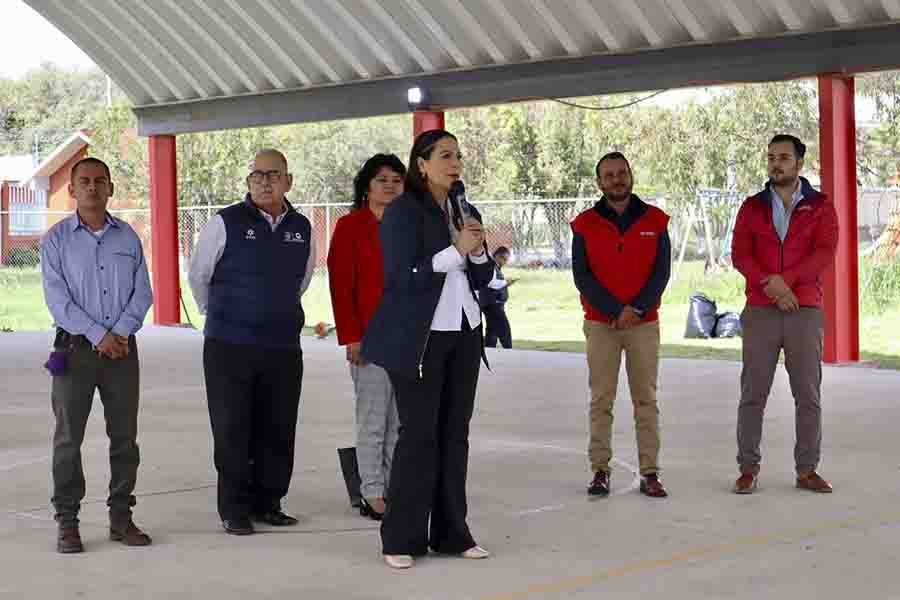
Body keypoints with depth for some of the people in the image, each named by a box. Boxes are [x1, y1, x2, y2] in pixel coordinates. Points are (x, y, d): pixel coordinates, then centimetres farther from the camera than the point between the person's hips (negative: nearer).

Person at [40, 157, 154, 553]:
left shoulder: (128, 238, 9)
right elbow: (57, 298, -8)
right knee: (68, 438, -1)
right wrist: (98, 335, -15)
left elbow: (142, 293, 4)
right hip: (75, 349, -3)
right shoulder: (56, 240, 0)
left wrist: (121, 332, -11)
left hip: (122, 349, 3)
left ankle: (121, 517, 14)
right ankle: (67, 523, 5)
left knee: (125, 437, 5)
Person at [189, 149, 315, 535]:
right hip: (230, 347, -4)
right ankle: (234, 510, 9)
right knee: (232, 432, 0)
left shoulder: (302, 229, 8)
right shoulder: (225, 224, -6)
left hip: (283, 347, 4)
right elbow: (199, 276, 6)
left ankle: (267, 503, 21)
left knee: (277, 431, 8)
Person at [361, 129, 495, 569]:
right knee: (419, 434, -6)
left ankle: (451, 533, 13)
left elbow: (482, 278, 14)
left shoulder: (466, 212, 13)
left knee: (455, 433, 6)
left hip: (464, 334, 6)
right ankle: (401, 539, 1)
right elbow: (402, 276, -16)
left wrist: (478, 252, -6)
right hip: (419, 337, -6)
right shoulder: (402, 212, -7)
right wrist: (456, 251, -17)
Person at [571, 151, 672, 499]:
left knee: (646, 398, 0)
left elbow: (661, 272, -1)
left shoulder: (655, 221, 4)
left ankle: (650, 473, 3)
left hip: (644, 323, 0)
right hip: (600, 324, 0)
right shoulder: (585, 224, 2)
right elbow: (581, 276, -4)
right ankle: (600, 470, 5)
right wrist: (616, 310, -12)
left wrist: (637, 308, -13)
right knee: (601, 399, 1)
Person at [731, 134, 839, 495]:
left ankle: (807, 471, 11)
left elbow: (825, 253, -9)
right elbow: (739, 255, -2)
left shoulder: (821, 208, 6)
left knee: (809, 394, 3)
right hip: (760, 312, 0)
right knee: (753, 393, 0)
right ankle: (748, 469, 6)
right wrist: (772, 286, -17)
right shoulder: (752, 207, 9)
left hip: (806, 312, 0)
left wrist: (784, 278, -20)